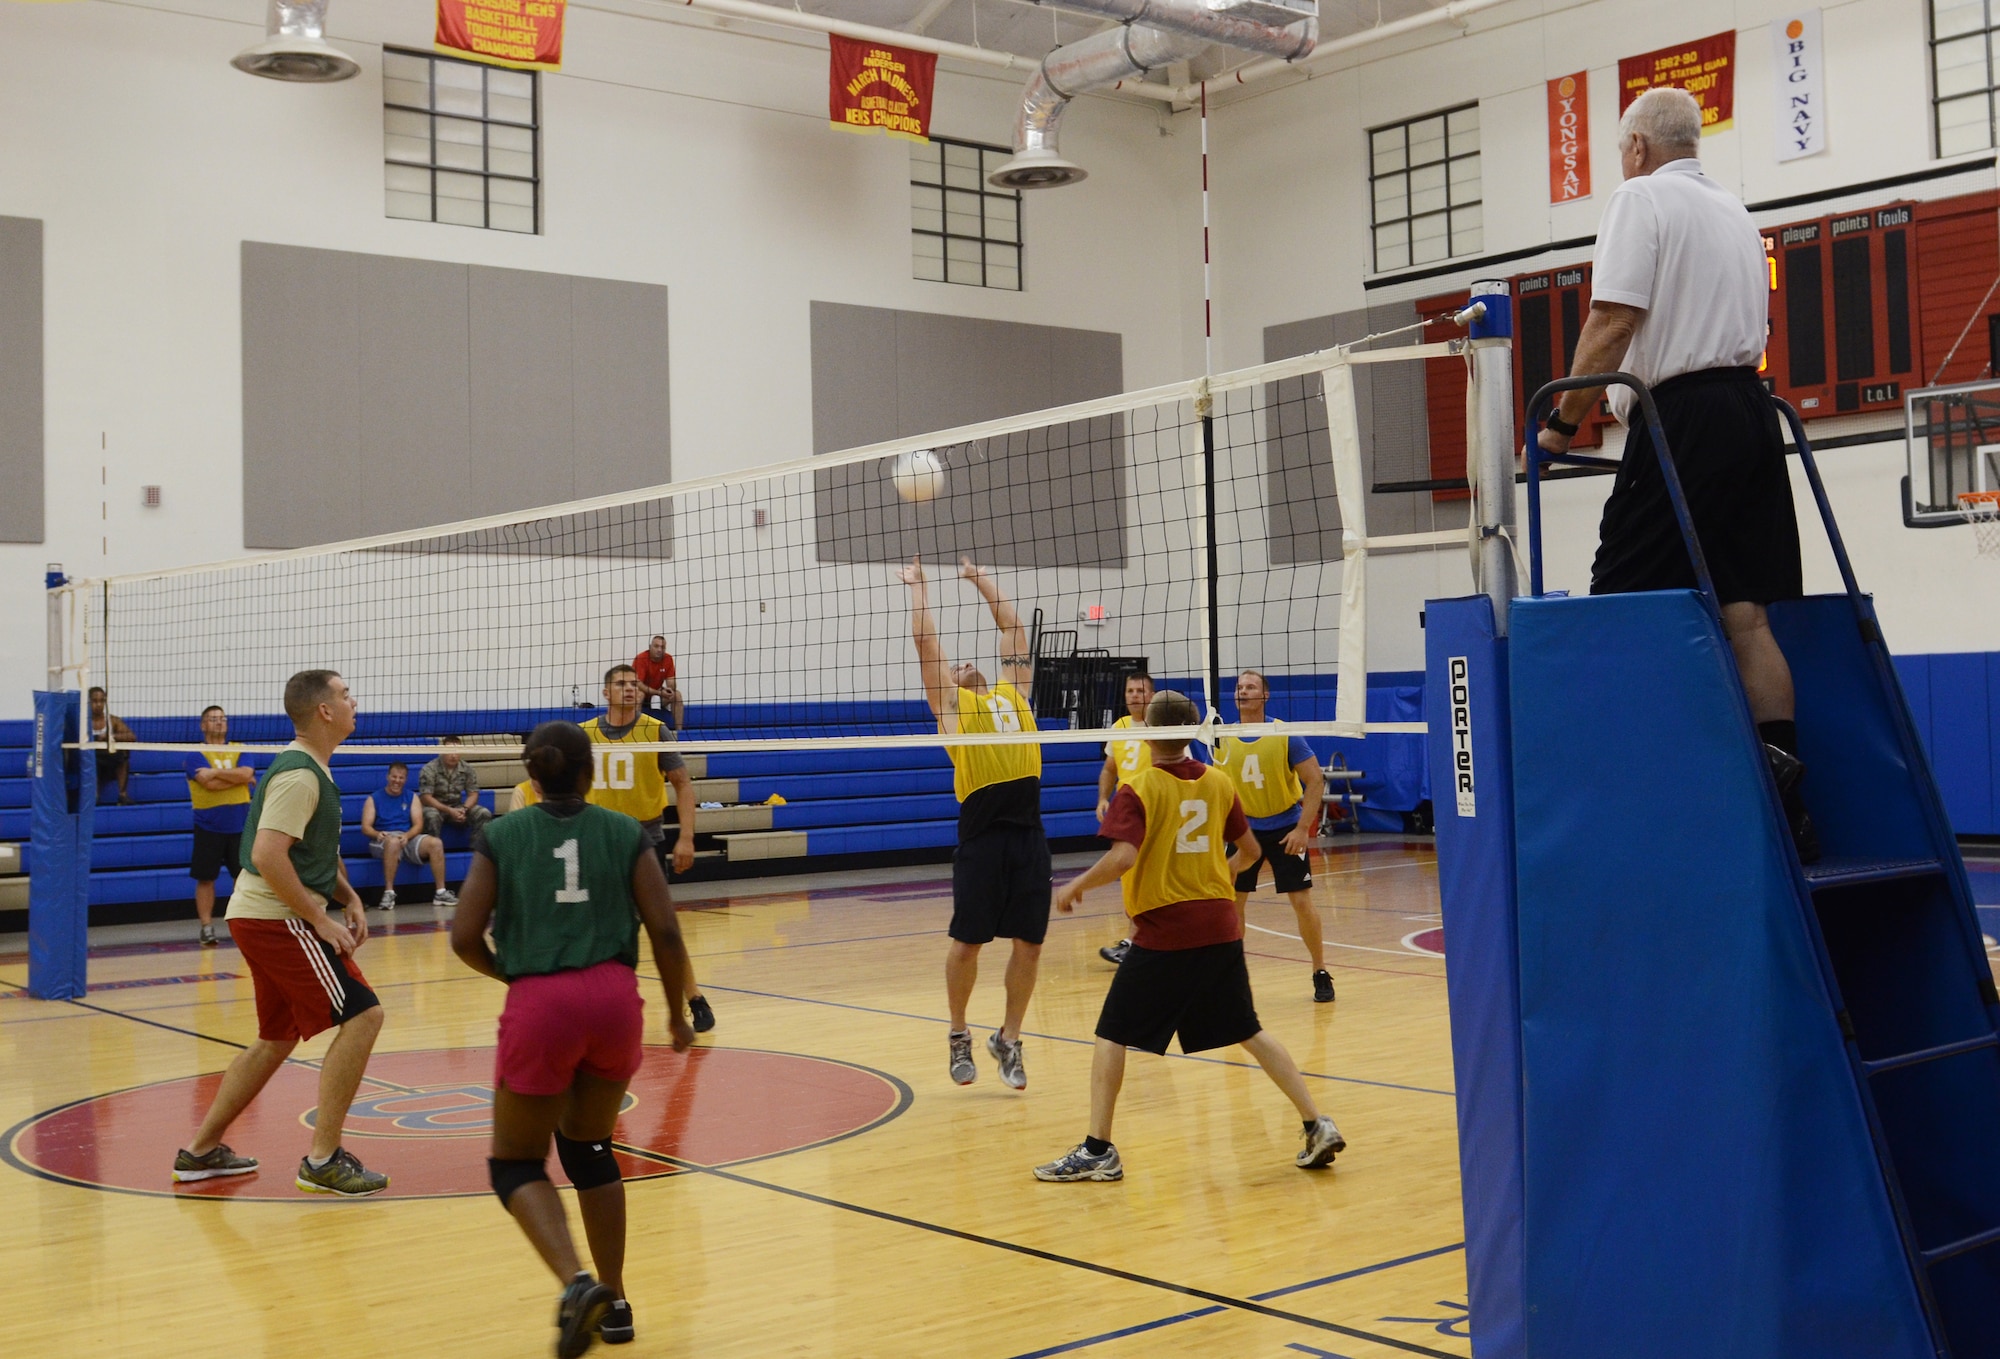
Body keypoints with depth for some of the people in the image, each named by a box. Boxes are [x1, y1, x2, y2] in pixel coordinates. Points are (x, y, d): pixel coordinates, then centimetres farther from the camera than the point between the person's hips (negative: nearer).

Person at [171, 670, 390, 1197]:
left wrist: (350, 899, 10)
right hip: (276, 918, -11)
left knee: (279, 1036, 20)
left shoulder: (313, 770, 15)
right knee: (361, 1015, -13)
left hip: (262, 918, 11)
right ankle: (322, 1160, -12)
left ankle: (201, 1150, 28)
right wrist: (321, 919, -22)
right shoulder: (298, 774, -17)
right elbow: (268, 856, -26)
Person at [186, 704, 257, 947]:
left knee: (244, 876, 5)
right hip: (209, 827, -2)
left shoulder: (239, 750, 9)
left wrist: (215, 772, -16)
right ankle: (207, 927, 8)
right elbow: (210, 784, -16)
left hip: (239, 826, 3)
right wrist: (237, 777, -8)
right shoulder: (195, 754, -1)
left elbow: (246, 773, -12)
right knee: (205, 879, 1)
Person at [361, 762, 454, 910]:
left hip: (408, 838, 3)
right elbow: (365, 828, -1)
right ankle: (388, 893, -38)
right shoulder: (374, 799, 9)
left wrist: (407, 836, -16)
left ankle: (440, 892, -21)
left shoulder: (411, 797, 17)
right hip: (383, 840, -3)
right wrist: (378, 834, -24)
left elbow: (418, 824, 6)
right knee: (394, 842, -40)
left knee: (436, 843, -25)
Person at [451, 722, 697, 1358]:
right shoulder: (626, 833, 9)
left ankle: (577, 1282, -12)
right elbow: (665, 932, 4)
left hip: (539, 1004, -2)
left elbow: (465, 938, 3)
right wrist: (678, 1015, 16)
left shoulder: (500, 837, 7)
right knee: (591, 1150, 22)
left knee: (516, 1161, 12)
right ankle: (613, 1303, 23)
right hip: (615, 997, 2)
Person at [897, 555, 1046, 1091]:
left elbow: (1013, 628, 29)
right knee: (967, 940, 2)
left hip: (1028, 829, 4)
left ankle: (1008, 1039, 19)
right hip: (981, 830, -4)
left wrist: (980, 579, 36)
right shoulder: (950, 702, 11)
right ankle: (959, 1035, 22)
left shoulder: (1014, 691, 22)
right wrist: (918, 585, 23)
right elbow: (925, 640, 12)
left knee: (1029, 942, 4)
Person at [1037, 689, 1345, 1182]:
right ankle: (1317, 1125, 11)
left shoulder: (1138, 790, -10)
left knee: (1112, 1036, 5)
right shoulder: (1219, 782, 6)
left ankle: (1098, 1150, 2)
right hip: (1220, 927, 5)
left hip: (1162, 933, -5)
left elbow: (1123, 858, -22)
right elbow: (1249, 851, 14)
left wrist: (1076, 886, -8)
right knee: (1250, 1032, 16)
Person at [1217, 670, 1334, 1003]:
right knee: (1232, 900, 1)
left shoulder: (1285, 736, -13)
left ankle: (1321, 975, 9)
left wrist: (1302, 828, -18)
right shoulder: (1222, 739, -3)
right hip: (1244, 828, 3)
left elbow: (1315, 781, -12)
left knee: (1302, 901, -5)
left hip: (1285, 828, -3)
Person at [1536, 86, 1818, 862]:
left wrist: (1563, 424, -5)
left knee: (1620, 611, -7)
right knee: (1746, 613, 3)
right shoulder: (1736, 213, 24)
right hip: (1752, 407, 8)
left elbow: (1612, 327, -11)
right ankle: (1783, 791, -3)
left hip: (1681, 418, -8)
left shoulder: (1641, 199, -1)